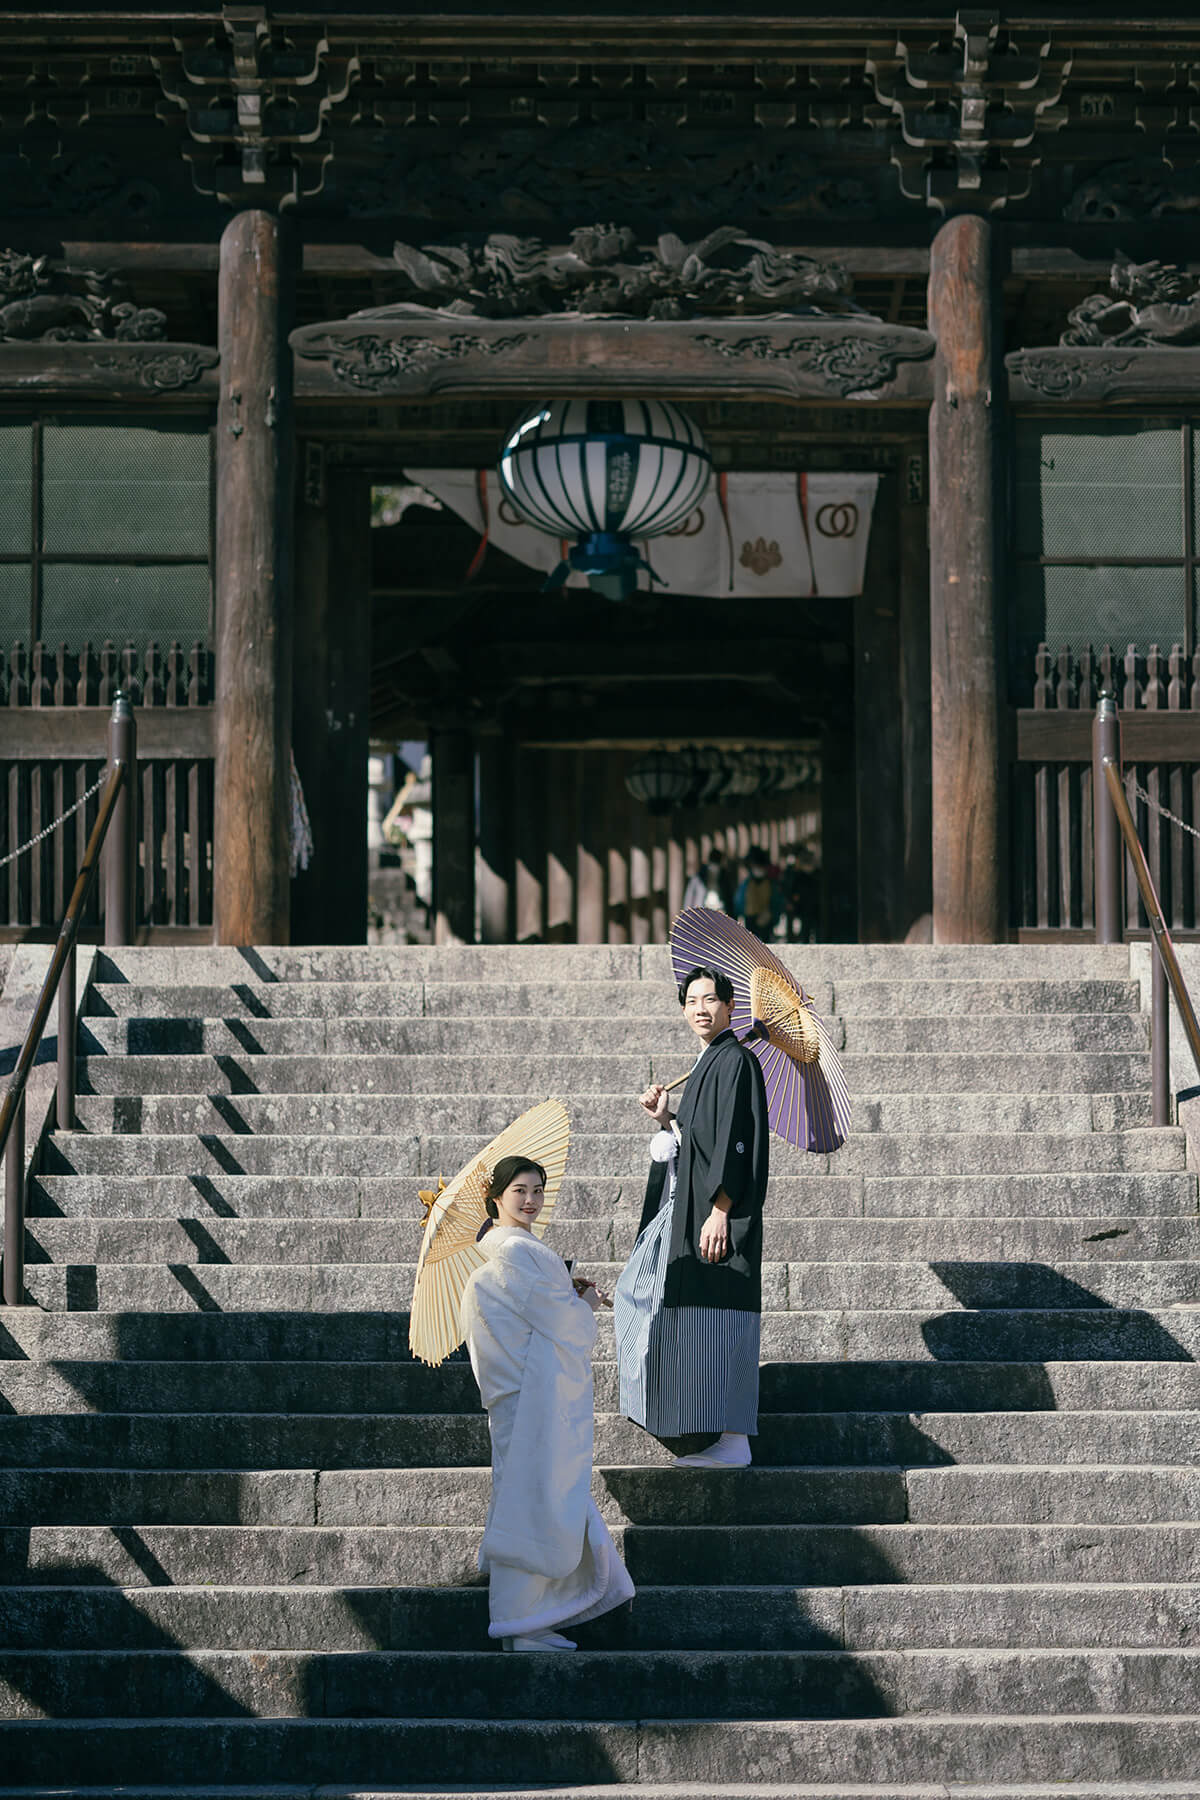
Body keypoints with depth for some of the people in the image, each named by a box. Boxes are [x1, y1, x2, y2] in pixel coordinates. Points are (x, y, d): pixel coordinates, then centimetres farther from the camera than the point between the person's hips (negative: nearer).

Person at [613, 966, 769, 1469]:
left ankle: (732, 1441, -10)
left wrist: (719, 1210, -24)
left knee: (717, 1319, -11)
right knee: (643, 1290, 17)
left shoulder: (734, 1061, -11)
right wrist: (665, 1120, 7)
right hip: (689, 1202, 11)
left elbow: (734, 1142, -19)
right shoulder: (708, 1064, 18)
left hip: (717, 1206, -11)